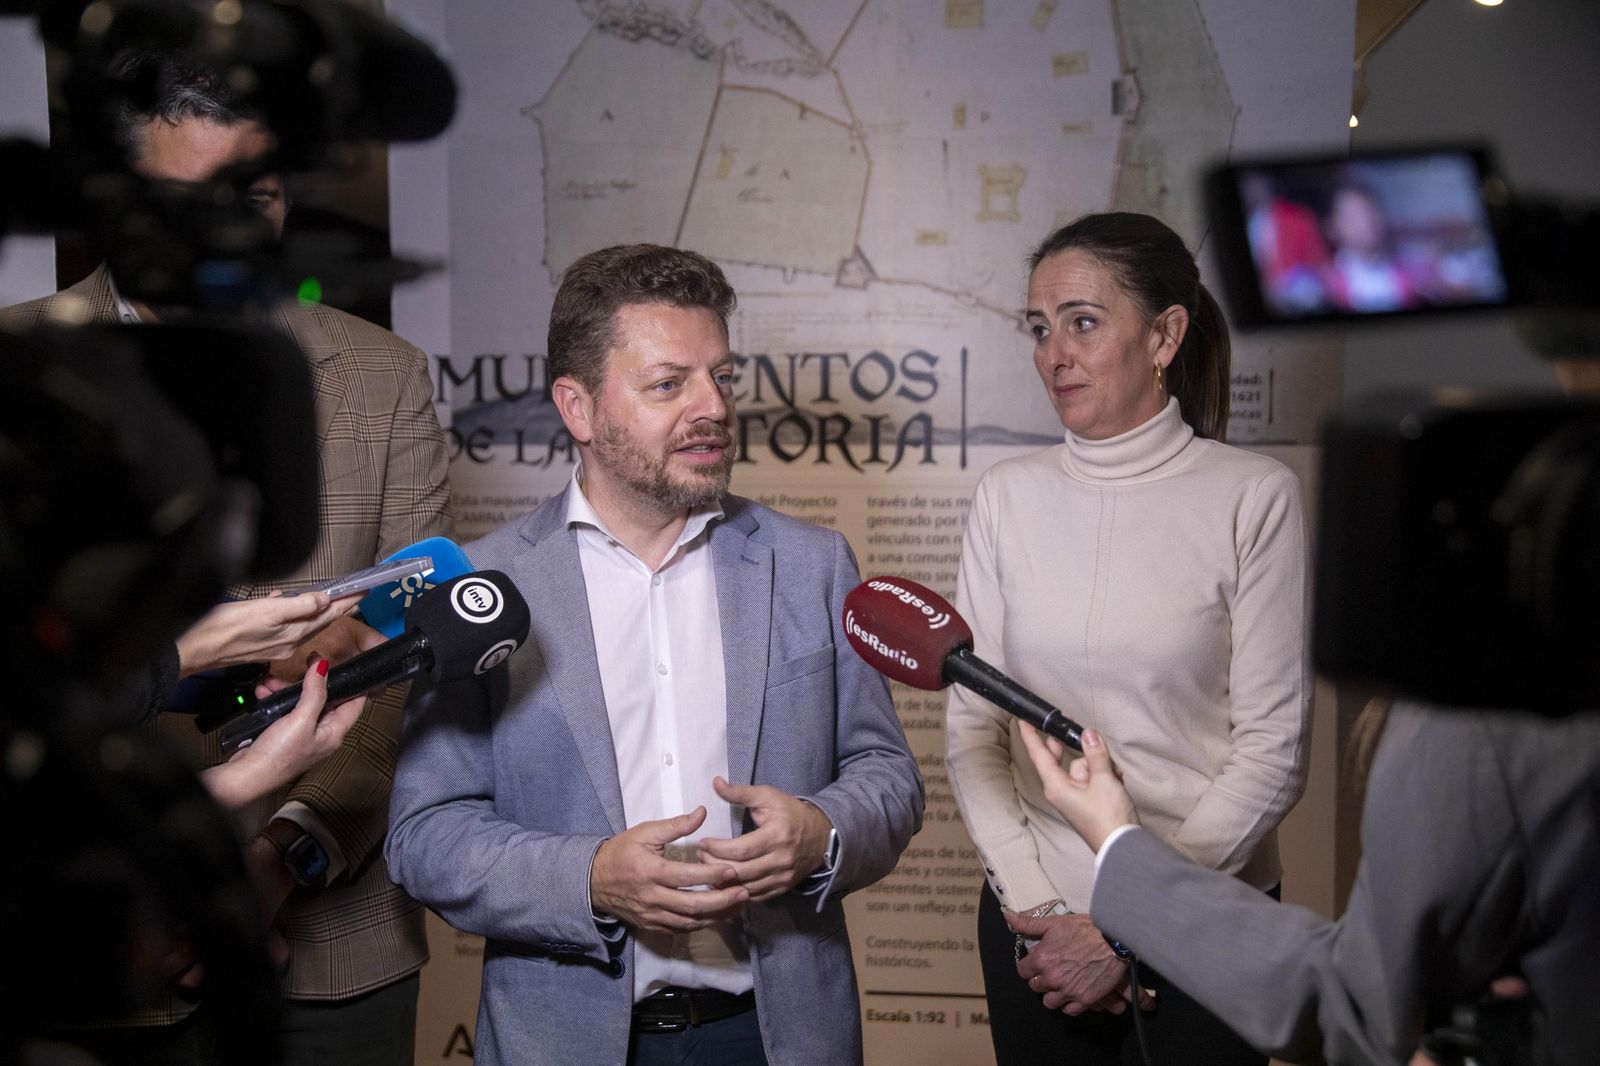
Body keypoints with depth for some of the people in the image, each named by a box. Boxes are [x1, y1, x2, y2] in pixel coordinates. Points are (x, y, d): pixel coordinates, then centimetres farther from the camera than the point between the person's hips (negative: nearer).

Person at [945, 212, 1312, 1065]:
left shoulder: (1252, 496, -9)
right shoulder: (1008, 494, 1)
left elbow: (1274, 749, -10)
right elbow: (971, 724, 1)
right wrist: (1036, 908, -8)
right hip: (1032, 918, 3)